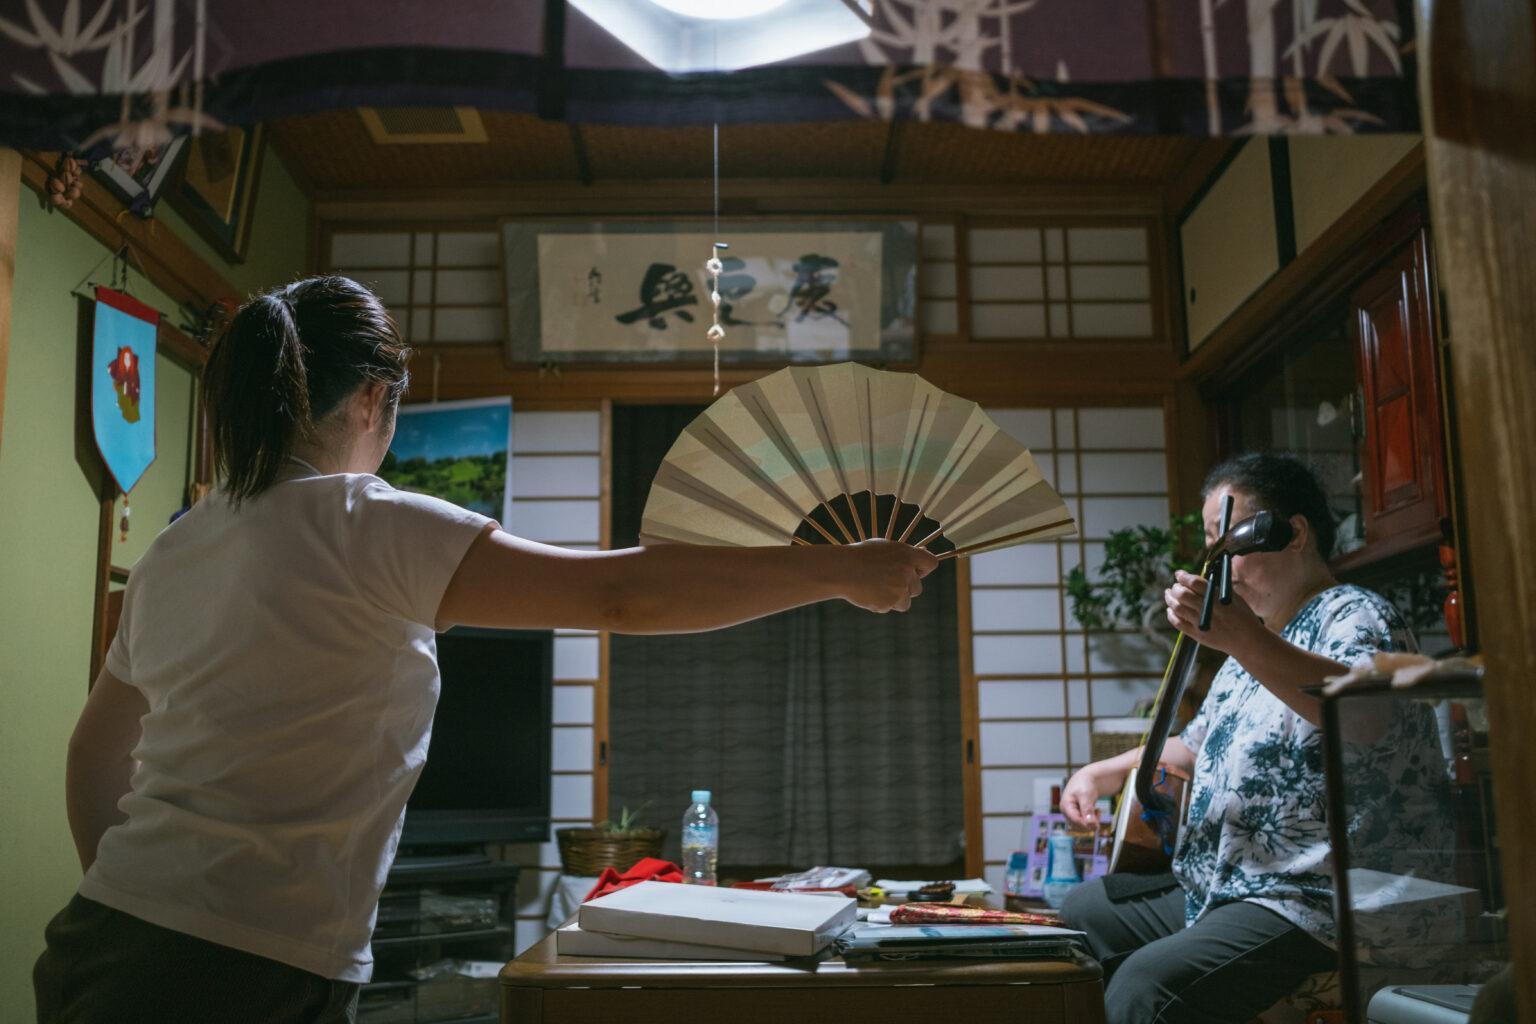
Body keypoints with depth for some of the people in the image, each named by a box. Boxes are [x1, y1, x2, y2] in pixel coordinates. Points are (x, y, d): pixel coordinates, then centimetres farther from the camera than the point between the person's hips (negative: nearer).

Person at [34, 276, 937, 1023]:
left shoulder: (172, 551, 10)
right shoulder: (364, 524, -15)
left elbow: (98, 751, 21)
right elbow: (623, 594, -21)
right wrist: (840, 572, -15)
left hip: (108, 935, 9)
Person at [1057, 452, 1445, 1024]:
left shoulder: (1355, 614, -9)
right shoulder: (1256, 642, 21)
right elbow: (1200, 745, 31)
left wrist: (1241, 638, -44)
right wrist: (1103, 773, 16)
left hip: (1310, 901, -10)